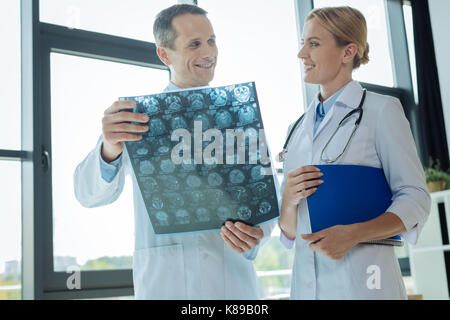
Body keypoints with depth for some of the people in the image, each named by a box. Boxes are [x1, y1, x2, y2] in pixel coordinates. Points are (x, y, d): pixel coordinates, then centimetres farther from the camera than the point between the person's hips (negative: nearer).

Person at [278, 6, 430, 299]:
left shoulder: (382, 110, -3)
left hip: (363, 282, -4)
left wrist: (353, 234, -22)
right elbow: (289, 231, 10)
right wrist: (289, 199, -11)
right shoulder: (299, 129, 11)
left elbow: (415, 200, -8)